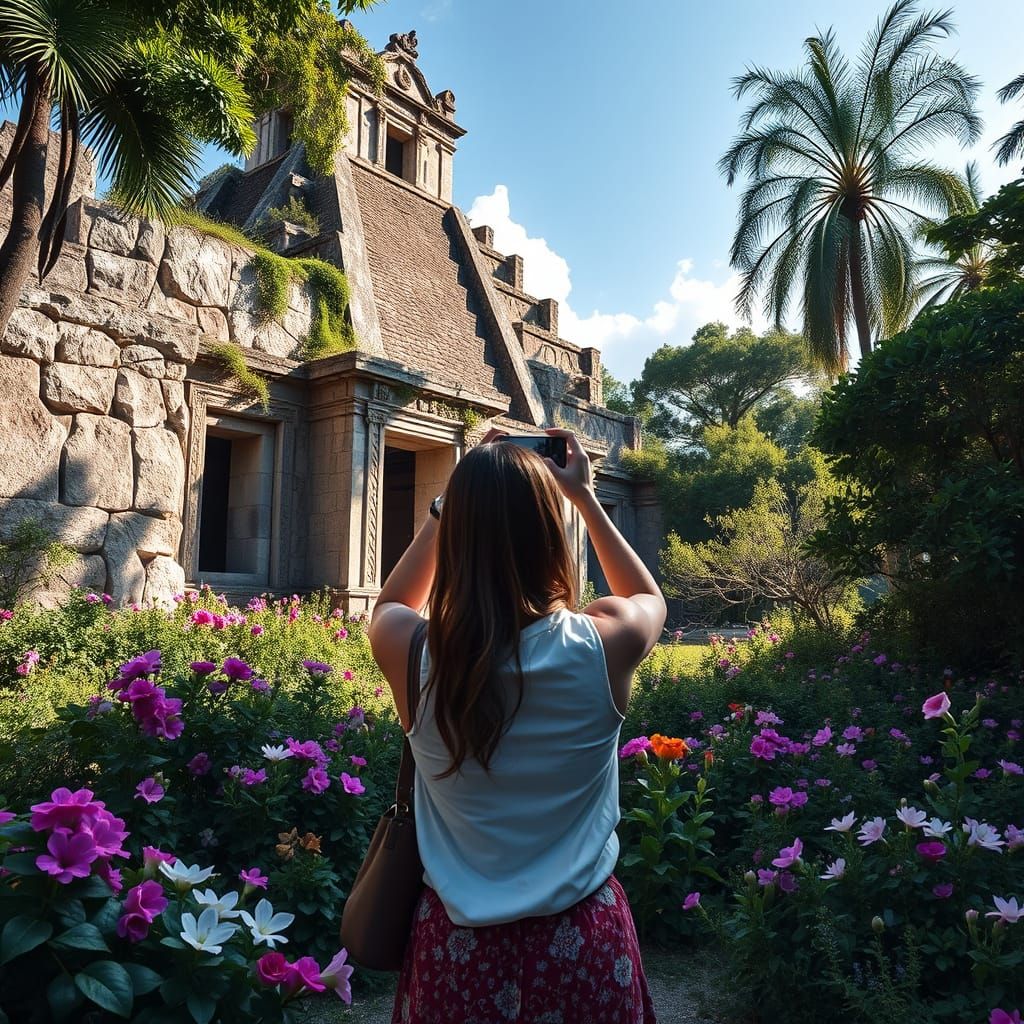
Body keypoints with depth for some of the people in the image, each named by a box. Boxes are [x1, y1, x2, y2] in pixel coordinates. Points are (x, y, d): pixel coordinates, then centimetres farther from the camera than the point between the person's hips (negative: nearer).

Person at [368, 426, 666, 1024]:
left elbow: (391, 603, 9)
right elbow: (650, 598, 6)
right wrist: (583, 496, 6)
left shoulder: (413, 651, -18)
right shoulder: (603, 644, -20)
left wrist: (463, 498, 3)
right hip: (583, 947, 0)